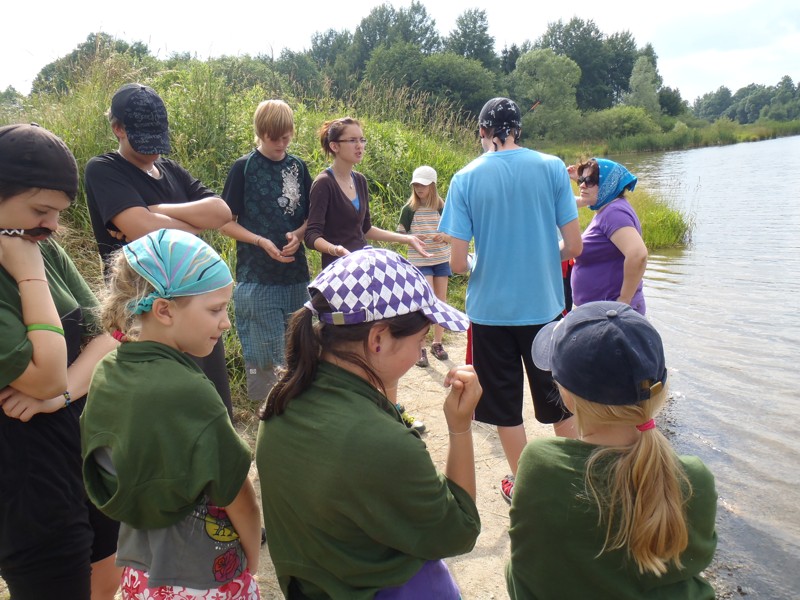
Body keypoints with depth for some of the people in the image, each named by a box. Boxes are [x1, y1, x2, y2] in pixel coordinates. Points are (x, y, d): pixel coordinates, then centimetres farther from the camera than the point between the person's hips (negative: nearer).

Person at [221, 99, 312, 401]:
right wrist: (262, 242, -17)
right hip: (257, 275, -4)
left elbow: (310, 215, 14)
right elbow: (226, 222, -4)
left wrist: (298, 234, -7)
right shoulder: (244, 167, -4)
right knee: (263, 352, 1)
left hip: (295, 272, 4)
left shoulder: (298, 166, 8)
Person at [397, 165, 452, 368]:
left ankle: (437, 343, 22)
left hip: (442, 260, 3)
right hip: (420, 261, -3)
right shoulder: (409, 209, -4)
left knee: (441, 301, 7)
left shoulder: (442, 207, 2)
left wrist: (443, 236, -16)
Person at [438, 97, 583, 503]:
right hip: (545, 305, 2)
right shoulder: (552, 168, -4)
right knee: (558, 399, 19)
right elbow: (573, 245, -4)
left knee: (505, 406, 15)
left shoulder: (465, 179, -7)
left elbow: (457, 262, -11)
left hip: (490, 308, -1)